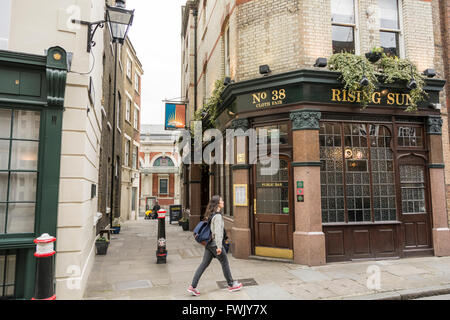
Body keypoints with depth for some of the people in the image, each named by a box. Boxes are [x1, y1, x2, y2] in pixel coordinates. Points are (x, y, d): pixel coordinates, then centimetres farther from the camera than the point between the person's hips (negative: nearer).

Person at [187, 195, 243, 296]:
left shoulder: (211, 214, 11)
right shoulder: (217, 216, -18)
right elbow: (217, 232, -23)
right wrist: (219, 246, -23)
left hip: (209, 243, 9)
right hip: (215, 243, -9)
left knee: (204, 264, 10)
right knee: (225, 263, 8)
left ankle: (193, 286, 9)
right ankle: (231, 285, 23)